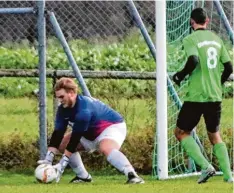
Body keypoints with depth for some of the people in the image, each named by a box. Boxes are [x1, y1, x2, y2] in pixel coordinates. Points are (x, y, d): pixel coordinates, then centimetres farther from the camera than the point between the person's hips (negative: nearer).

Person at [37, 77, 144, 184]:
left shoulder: (83, 108, -34)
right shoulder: (63, 109, -8)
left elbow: (76, 137, -34)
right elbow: (58, 134, -10)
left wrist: (61, 165, -33)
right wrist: (48, 160, -21)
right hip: (92, 132, 10)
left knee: (106, 148, -41)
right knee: (62, 144, 4)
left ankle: (132, 175, -51)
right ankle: (83, 176, 10)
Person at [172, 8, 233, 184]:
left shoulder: (190, 39, -7)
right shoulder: (217, 39, 10)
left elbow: (194, 60, -23)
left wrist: (180, 75, -6)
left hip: (196, 96, -6)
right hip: (215, 96, 6)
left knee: (181, 132, 8)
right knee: (215, 136, 19)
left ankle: (206, 167, -9)